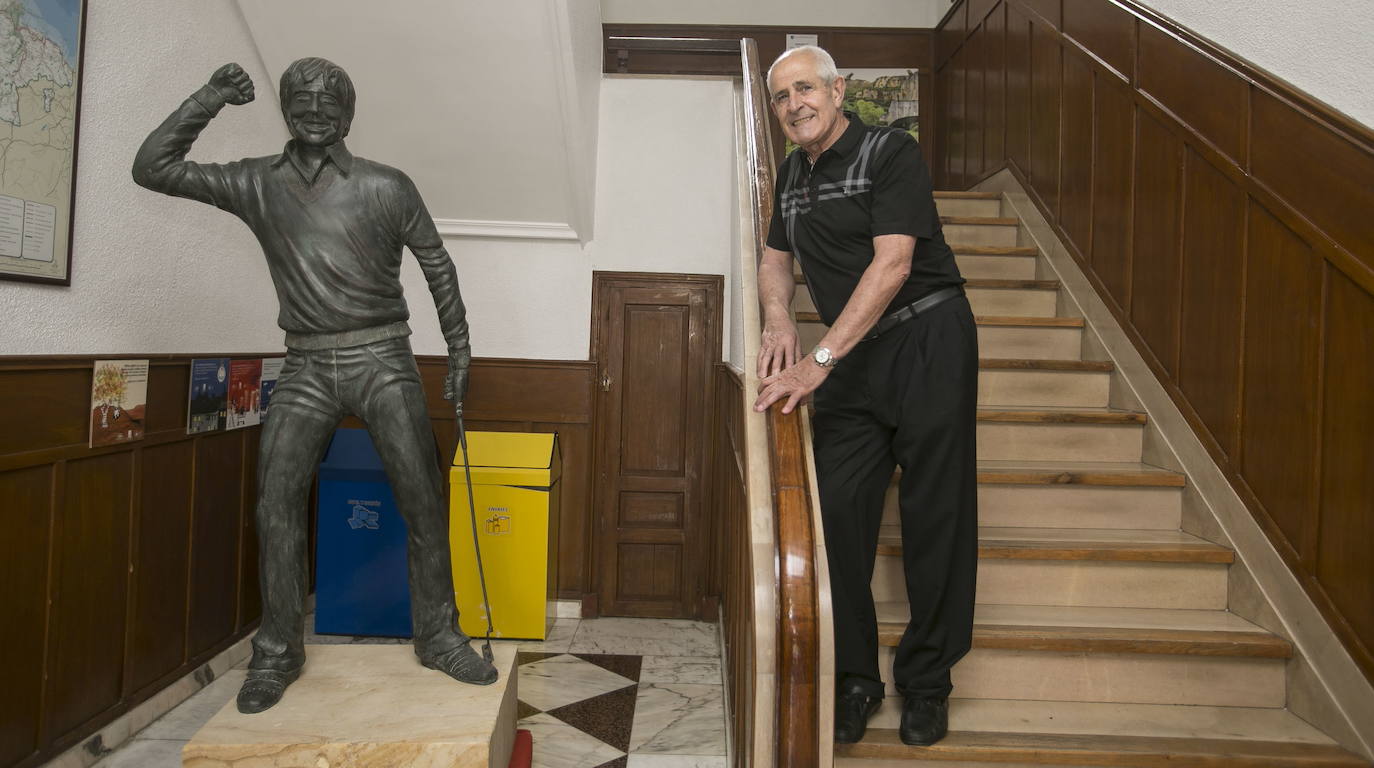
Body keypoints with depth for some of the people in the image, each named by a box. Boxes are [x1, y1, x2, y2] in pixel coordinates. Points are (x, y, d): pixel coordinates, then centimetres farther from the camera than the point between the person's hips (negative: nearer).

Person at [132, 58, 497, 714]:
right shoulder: (257, 185, 7)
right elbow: (151, 169, 7)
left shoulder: (386, 187, 1)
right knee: (276, 503, -4)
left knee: (422, 502, -4)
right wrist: (209, 100, -2)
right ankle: (278, 652, 10)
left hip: (381, 360, -2)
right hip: (305, 367, 2)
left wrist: (459, 349, 7)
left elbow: (437, 265, 8)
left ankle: (437, 636, 10)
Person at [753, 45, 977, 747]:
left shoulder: (890, 153, -9)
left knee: (934, 517, 0)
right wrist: (778, 320, -1)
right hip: (853, 356, 6)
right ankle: (854, 679, 10)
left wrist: (820, 361, -25)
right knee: (838, 507, -2)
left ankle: (926, 681, 16)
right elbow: (775, 259, 23)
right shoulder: (793, 174, 14)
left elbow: (893, 265, -20)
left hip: (927, 340, -5)